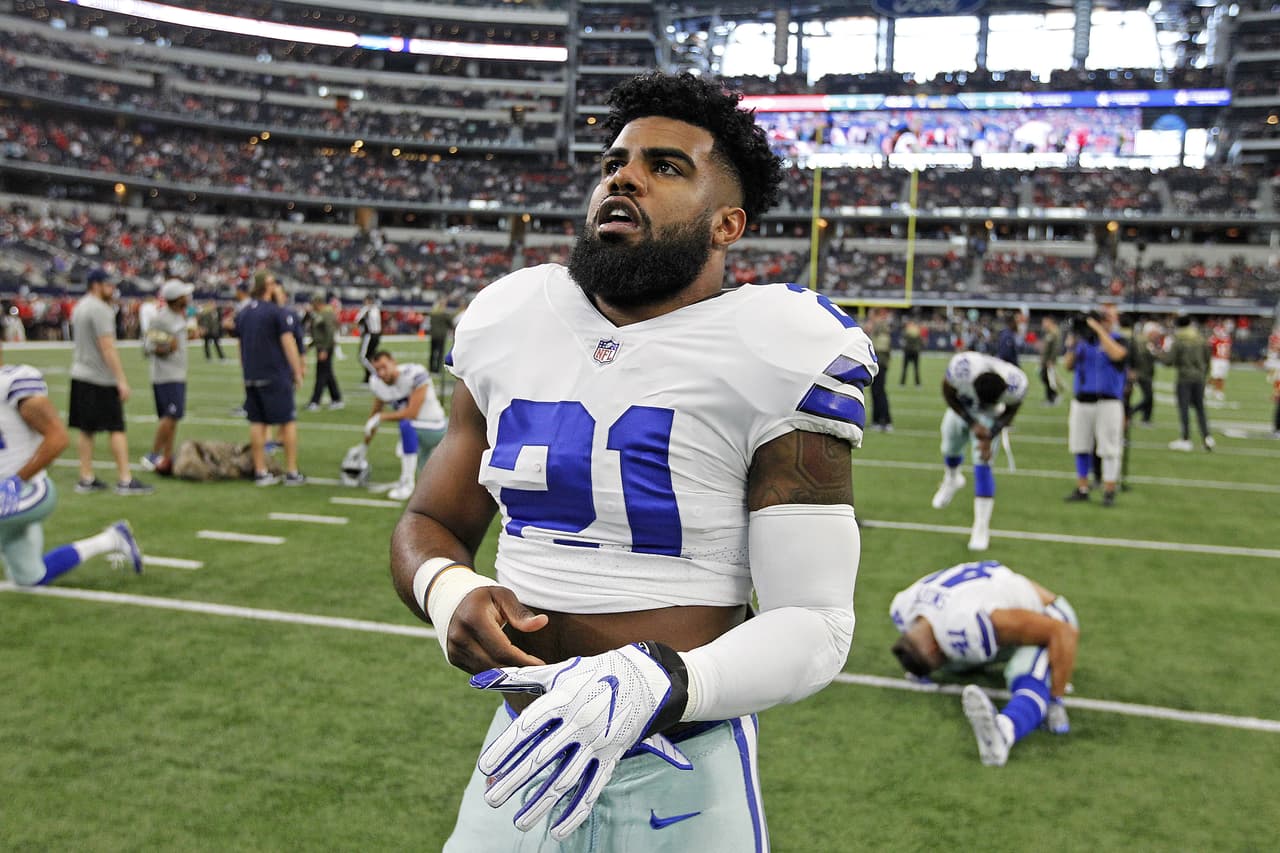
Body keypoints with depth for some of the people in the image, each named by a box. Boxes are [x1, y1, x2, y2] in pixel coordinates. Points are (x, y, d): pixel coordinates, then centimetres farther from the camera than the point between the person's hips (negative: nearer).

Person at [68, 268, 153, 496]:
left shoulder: (78, 308, 15)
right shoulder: (100, 309, -14)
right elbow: (107, 347, -20)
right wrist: (122, 380, -20)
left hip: (80, 374, 9)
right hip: (100, 379, -9)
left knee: (86, 429, 10)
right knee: (116, 428, -5)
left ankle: (86, 479, 12)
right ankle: (125, 480, -5)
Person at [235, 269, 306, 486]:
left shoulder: (242, 314, 11)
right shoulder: (278, 312, -9)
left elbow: (241, 346, 17)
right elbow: (288, 343, -11)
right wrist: (298, 372, -6)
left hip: (251, 377, 6)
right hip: (276, 376, -6)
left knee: (257, 423, 8)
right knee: (288, 422, 1)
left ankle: (261, 472, 9)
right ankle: (291, 472, 2)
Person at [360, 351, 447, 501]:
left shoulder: (415, 375, -25)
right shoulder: (377, 383, -4)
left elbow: (412, 413, -31)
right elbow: (375, 413, 10)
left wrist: (381, 418, -23)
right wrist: (364, 447, 16)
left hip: (435, 430, -8)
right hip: (414, 433, 8)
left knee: (406, 424, -39)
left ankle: (407, 482, -29)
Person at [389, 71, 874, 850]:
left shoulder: (771, 356, -13)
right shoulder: (510, 326, 1)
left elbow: (815, 625, -13)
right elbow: (430, 524, 10)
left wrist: (651, 684, -29)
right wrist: (451, 594, -13)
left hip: (682, 777, -4)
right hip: (521, 751, 4)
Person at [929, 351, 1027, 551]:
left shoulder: (1015, 385, -37)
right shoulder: (960, 368, -41)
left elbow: (1010, 411, -13)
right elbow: (949, 394, -18)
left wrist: (990, 437, -21)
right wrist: (972, 424, -22)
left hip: (989, 418, -2)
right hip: (960, 410, 2)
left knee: (982, 467, -11)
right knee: (950, 450, 22)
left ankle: (981, 528, -2)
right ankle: (952, 480, 59)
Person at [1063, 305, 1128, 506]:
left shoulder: (1118, 340, 0)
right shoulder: (1083, 338, 11)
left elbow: (1116, 354, -23)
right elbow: (1069, 365, 9)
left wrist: (1100, 330, -20)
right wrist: (1071, 347, -8)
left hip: (1108, 402, -5)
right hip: (1081, 400, 5)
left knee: (1109, 448, -3)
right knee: (1081, 446, 9)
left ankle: (1109, 491, 2)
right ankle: (1082, 488, 18)